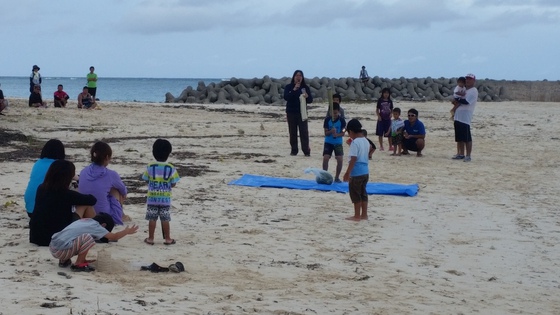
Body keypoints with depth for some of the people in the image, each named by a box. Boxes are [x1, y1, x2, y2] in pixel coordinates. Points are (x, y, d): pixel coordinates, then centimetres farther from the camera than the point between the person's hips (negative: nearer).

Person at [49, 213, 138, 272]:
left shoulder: (85, 221, 20)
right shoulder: (95, 226, -3)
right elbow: (114, 237, 3)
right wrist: (126, 232, 18)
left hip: (52, 246, 9)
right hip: (61, 250, -9)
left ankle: (64, 261, 24)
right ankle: (78, 265, -5)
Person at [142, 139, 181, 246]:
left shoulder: (150, 167, -8)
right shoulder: (171, 168, -10)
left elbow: (146, 179, 1)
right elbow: (173, 184, -5)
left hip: (152, 198, 0)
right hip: (165, 198, 0)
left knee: (152, 218, 7)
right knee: (165, 219, 6)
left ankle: (150, 238, 12)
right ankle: (167, 239, 11)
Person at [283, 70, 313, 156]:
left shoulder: (305, 87, 5)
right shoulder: (288, 87, 3)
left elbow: (310, 100, 3)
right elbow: (286, 97, -13)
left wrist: (307, 96, -19)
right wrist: (294, 90, -21)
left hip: (302, 113, 0)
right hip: (291, 113, 0)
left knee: (304, 132, -6)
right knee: (292, 133, 4)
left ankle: (306, 151, -6)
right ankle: (294, 150, 10)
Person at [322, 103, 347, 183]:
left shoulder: (342, 120, -9)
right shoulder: (327, 120, -7)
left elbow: (343, 133, -7)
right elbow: (326, 133, -7)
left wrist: (337, 134, -27)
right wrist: (331, 131, -28)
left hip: (338, 143, 0)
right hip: (328, 142, 0)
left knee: (340, 160, -9)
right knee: (325, 159, -12)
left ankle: (337, 177, 7)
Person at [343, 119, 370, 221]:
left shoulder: (355, 142, -15)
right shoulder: (366, 141, 10)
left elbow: (353, 159, -19)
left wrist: (347, 173, -16)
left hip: (356, 173, -8)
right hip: (365, 171, 8)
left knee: (355, 194, 1)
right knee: (363, 193, 14)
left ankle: (357, 216, 5)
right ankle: (364, 214, 18)